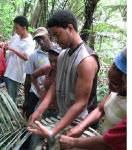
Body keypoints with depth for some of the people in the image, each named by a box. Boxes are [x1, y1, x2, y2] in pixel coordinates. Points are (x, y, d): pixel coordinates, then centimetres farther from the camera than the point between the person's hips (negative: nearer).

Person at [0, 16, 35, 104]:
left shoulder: (30, 42, -14)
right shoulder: (16, 37, 7)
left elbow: (26, 57, -30)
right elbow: (8, 45, 25)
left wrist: (12, 49, -27)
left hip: (15, 75, -6)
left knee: (12, 99, 3)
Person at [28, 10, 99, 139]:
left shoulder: (86, 60, -24)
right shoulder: (62, 54, 4)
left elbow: (81, 103, -26)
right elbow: (56, 84, 4)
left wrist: (52, 132, -30)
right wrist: (40, 110, -10)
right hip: (62, 118, 7)